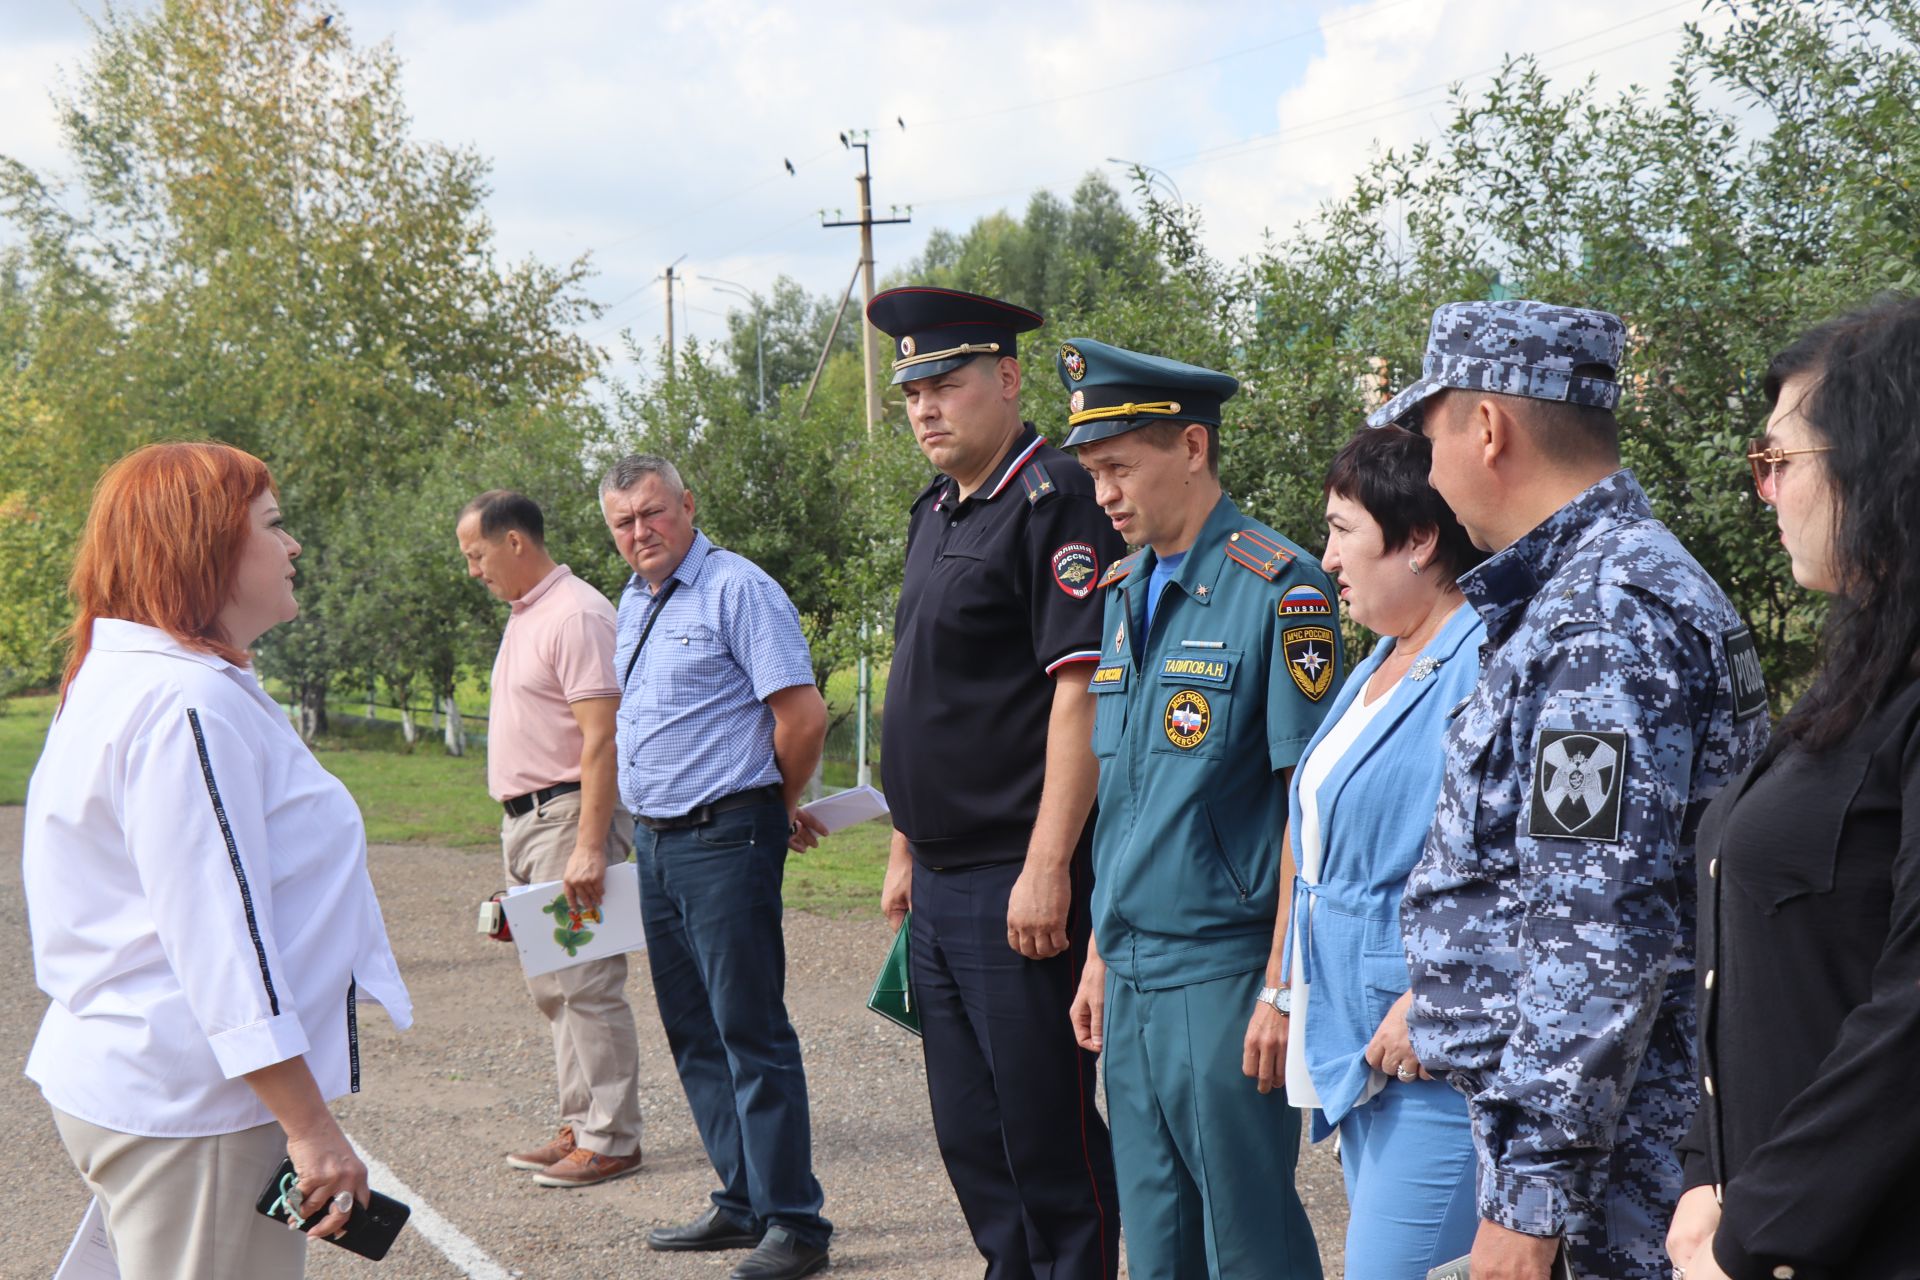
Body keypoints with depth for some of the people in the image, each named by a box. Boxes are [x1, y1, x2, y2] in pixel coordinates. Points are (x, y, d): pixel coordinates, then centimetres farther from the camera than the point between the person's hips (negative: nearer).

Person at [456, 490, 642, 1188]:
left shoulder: (576, 614, -14)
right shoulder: (523, 615, 17)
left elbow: (600, 738, -21)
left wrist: (588, 846, -26)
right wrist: (517, 832, 19)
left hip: (570, 814, -10)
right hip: (524, 818, 10)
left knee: (586, 982, -8)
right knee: (549, 984, 13)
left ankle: (610, 1139, -3)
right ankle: (579, 1127, 20)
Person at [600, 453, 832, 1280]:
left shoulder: (736, 589, -11)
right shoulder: (633, 604, 15)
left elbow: (803, 714, -16)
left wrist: (779, 809, -2)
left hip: (724, 839, -9)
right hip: (656, 841, 9)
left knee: (751, 1032, -7)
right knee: (694, 1035, 13)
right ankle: (743, 1203, 23)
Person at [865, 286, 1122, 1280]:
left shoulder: (1056, 504, -12)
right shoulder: (935, 513, 16)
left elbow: (1082, 692, -19)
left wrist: (1047, 870, -23)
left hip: (1019, 886, -9)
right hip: (941, 883, 9)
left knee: (1050, 1135, -1)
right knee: (970, 1134, 15)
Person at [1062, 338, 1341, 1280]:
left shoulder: (1279, 590, -12)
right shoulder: (1123, 594, 12)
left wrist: (1283, 989, -17)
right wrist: (1101, 956, 16)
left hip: (1225, 975, -7)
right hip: (1132, 978, 8)